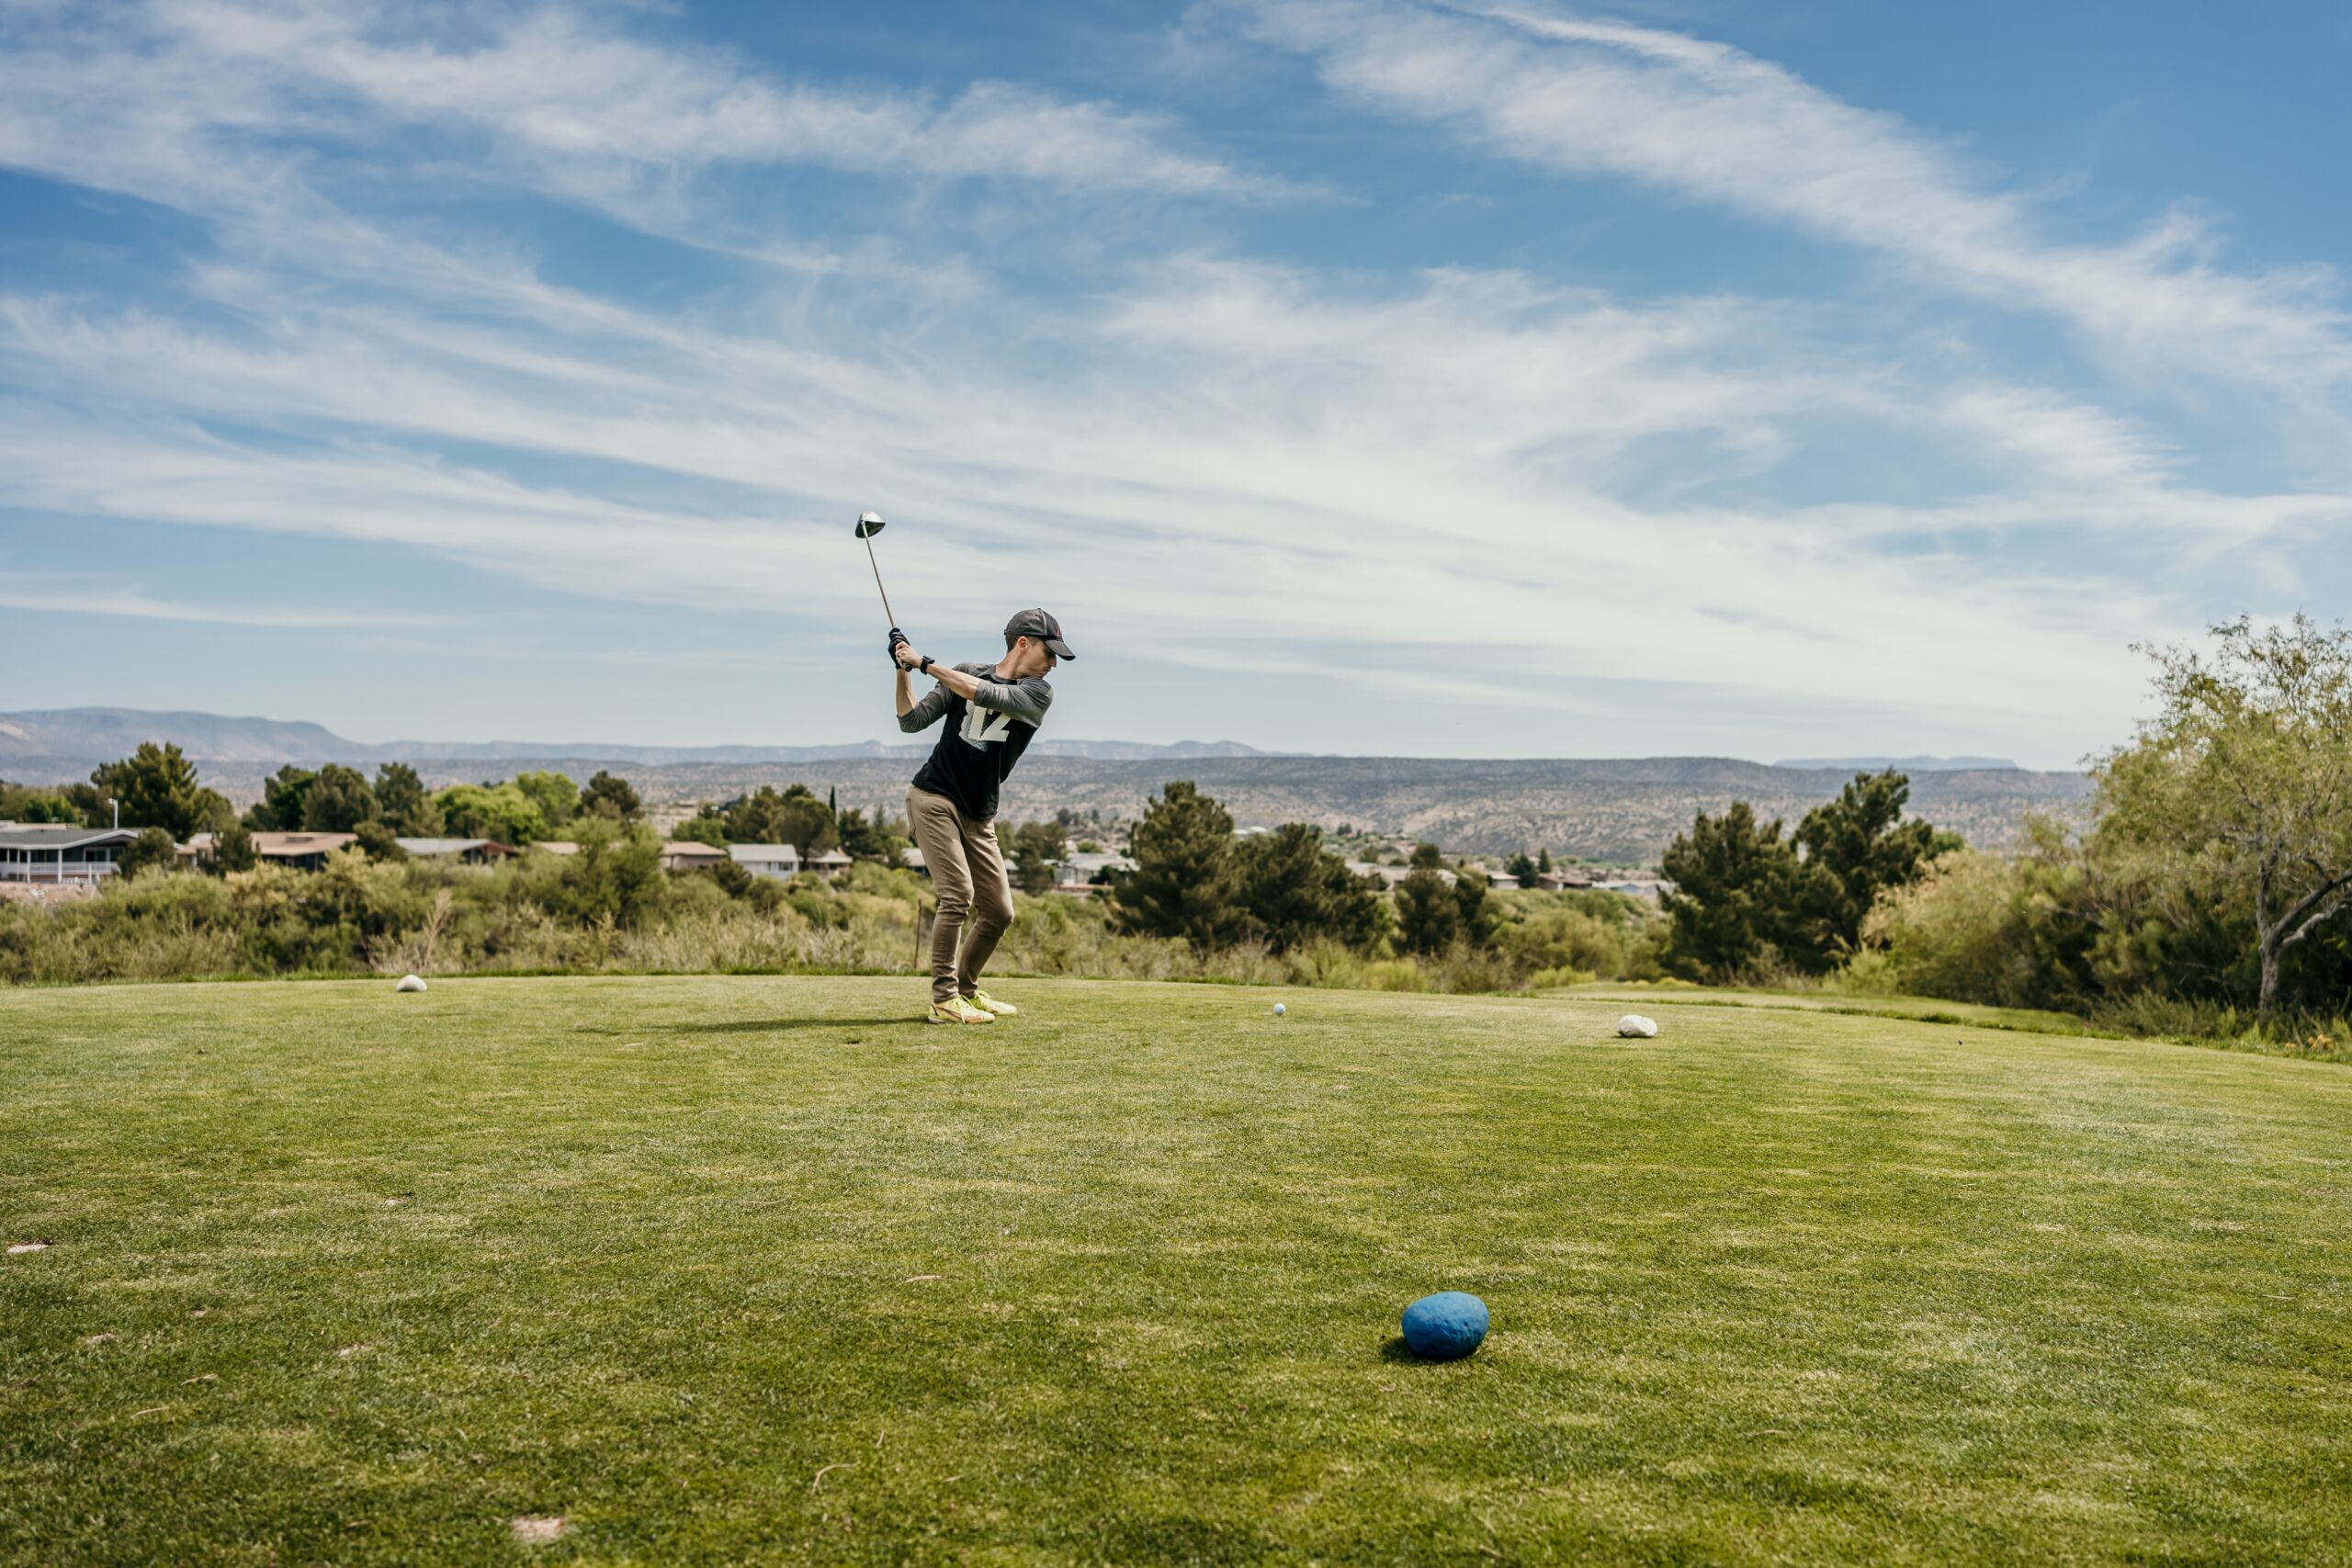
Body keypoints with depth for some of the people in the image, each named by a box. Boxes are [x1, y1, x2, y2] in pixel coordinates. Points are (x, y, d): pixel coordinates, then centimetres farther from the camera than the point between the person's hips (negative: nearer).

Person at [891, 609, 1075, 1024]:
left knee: (998, 911, 5)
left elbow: (987, 694, -18)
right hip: (934, 799, -4)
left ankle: (967, 989, 26)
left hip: (980, 817, 4)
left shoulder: (1039, 694, 0)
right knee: (958, 896, -17)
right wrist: (904, 671, -13)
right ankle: (944, 1001, -10)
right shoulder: (964, 674, 1)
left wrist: (925, 663, -18)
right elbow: (912, 721, -1)